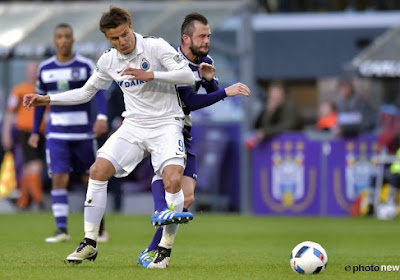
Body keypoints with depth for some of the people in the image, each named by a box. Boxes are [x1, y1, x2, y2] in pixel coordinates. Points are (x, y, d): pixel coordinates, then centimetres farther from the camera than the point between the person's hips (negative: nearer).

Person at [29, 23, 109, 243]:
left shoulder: (86, 66, -2)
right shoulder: (45, 68, 7)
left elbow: (99, 92, -11)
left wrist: (102, 117, -29)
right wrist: (35, 132, 12)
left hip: (83, 132, -1)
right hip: (57, 133, 1)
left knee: (90, 179, 6)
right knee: (58, 179, -12)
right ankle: (62, 229, -12)